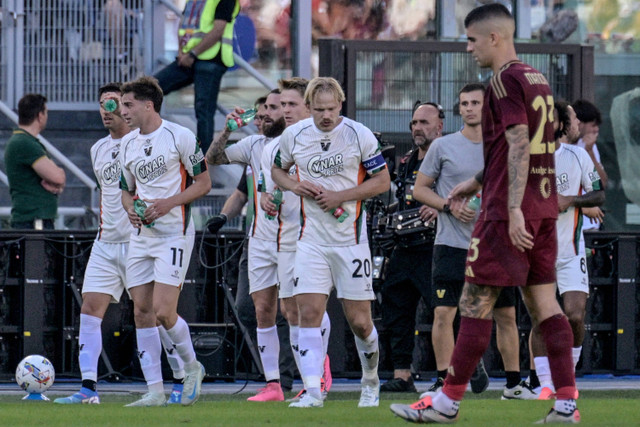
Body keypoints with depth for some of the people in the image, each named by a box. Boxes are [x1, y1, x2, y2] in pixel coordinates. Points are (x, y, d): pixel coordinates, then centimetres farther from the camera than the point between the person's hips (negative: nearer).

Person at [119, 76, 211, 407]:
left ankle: (192, 367, 12)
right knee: (142, 312, 1)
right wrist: (130, 208, 0)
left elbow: (203, 183, -5)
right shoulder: (127, 145, 12)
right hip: (141, 236, 7)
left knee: (163, 312, -14)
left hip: (174, 233, -7)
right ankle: (155, 390, 4)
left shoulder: (180, 137, -8)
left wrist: (167, 203, -16)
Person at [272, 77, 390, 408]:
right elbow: (277, 169, 16)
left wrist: (341, 196, -14)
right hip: (311, 240, 2)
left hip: (351, 239, -2)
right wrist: (297, 186, -6)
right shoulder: (294, 135, 0)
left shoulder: (360, 135, -7)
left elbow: (382, 180, -2)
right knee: (309, 314, -11)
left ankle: (371, 380, 28)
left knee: (359, 321, 2)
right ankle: (312, 391, -11)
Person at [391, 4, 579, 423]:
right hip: (544, 208, 9)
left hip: (509, 212, -9)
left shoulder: (506, 80, -11)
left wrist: (513, 209, -23)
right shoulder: (537, 79, 16)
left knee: (476, 302, -3)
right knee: (543, 302, 6)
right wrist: (476, 183, 31)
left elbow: (519, 145, -19)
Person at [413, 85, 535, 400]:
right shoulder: (443, 146, 2)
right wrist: (449, 206, -10)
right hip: (452, 245, -2)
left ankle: (513, 383, 13)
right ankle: (443, 381, -2)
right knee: (443, 313, -11)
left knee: (506, 315, 4)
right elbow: (420, 189, 5)